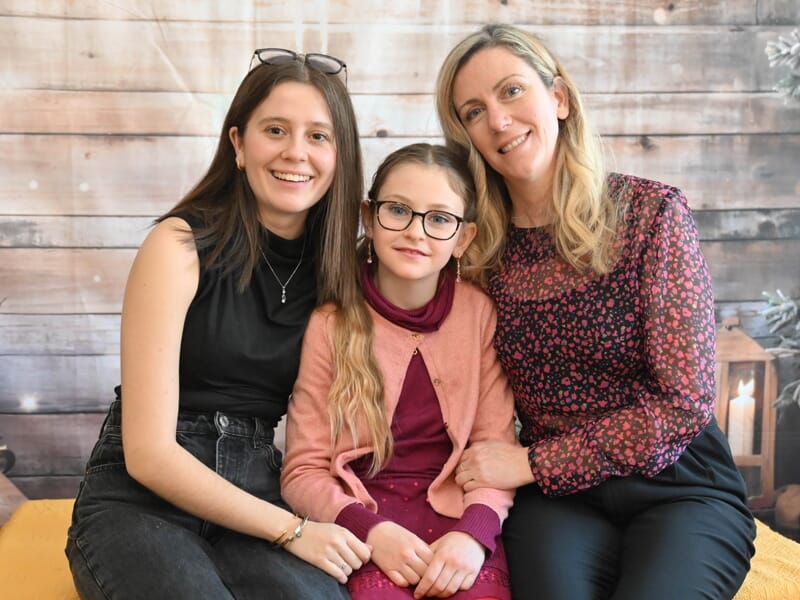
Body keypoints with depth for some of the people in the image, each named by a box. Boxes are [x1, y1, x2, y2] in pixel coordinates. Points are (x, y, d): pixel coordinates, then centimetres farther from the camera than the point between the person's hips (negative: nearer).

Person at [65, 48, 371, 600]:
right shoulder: (180, 246, -9)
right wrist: (290, 529, -14)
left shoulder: (337, 265, 5)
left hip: (253, 496, 3)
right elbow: (148, 452, -13)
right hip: (141, 498, -3)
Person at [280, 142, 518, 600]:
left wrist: (474, 532, -17)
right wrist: (370, 529, -17)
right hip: (363, 520, -1)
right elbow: (303, 471, 0)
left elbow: (497, 447, 1)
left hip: (457, 516, 1)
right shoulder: (331, 326, 0)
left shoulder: (480, 314, 3)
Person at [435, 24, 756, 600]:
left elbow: (684, 401, -11)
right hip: (559, 500, 1)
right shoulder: (484, 249, 1)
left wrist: (532, 463, -11)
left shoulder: (653, 211, -8)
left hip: (679, 491, 0)